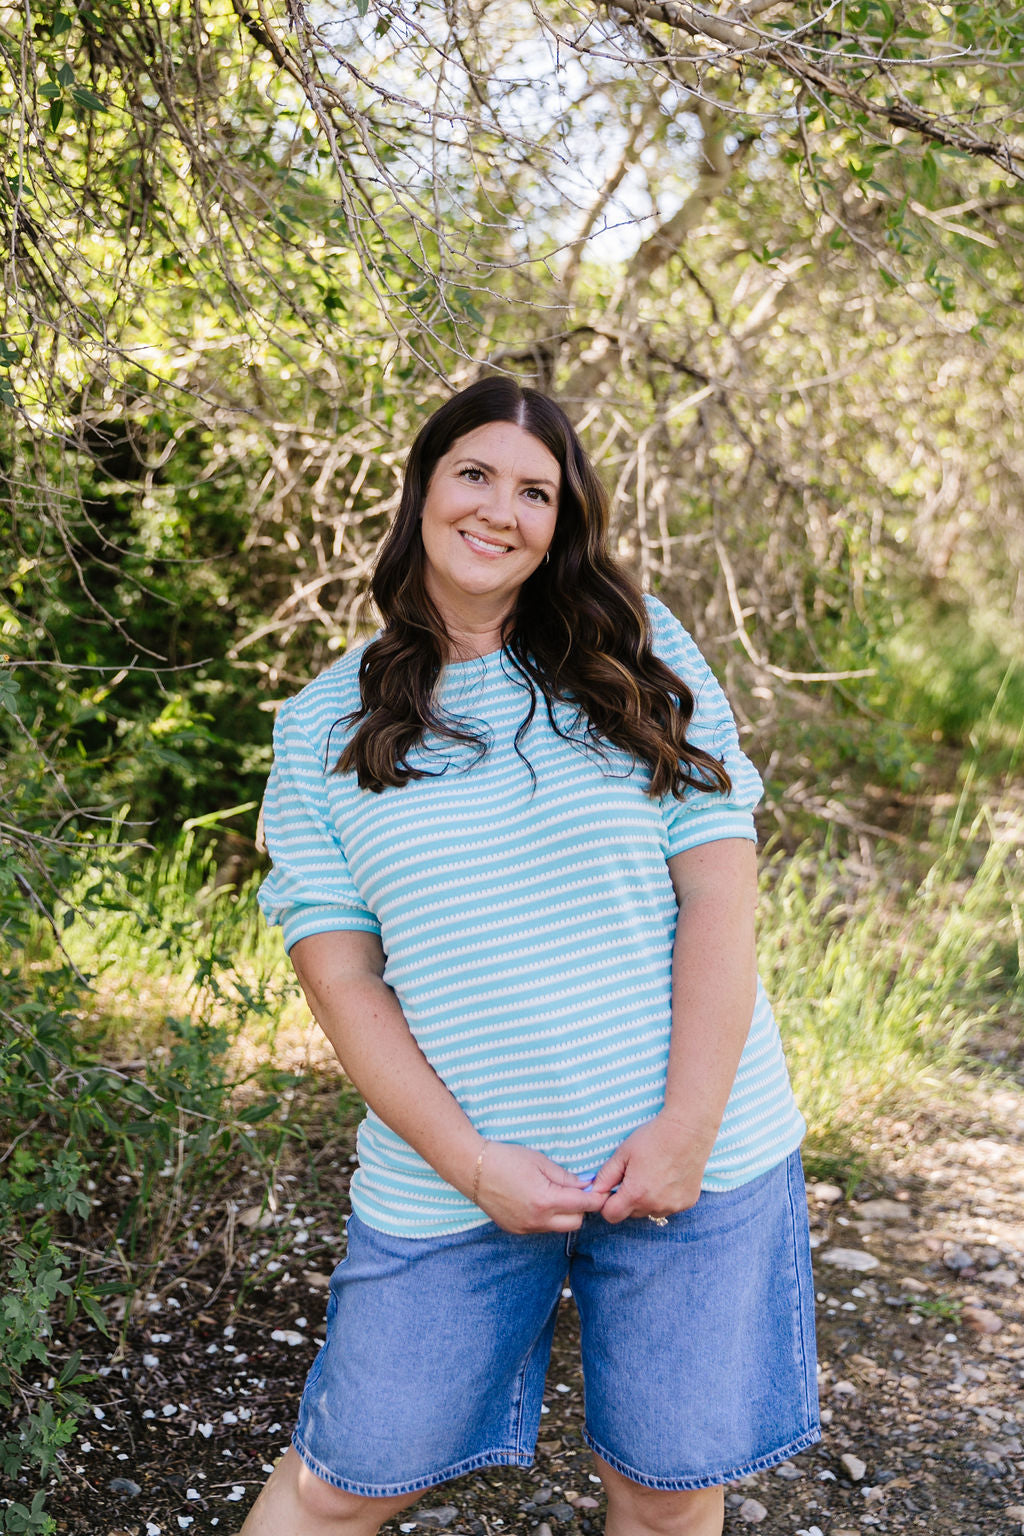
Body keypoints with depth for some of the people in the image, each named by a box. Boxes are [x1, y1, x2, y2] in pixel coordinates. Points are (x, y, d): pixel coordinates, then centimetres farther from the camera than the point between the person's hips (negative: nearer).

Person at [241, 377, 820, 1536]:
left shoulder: (635, 654, 2)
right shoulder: (323, 725, 3)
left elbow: (719, 881, -4)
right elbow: (337, 972, -1)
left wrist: (687, 1124, -12)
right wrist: (469, 1160, -11)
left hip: (691, 1150, 0)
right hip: (450, 1171, 0)